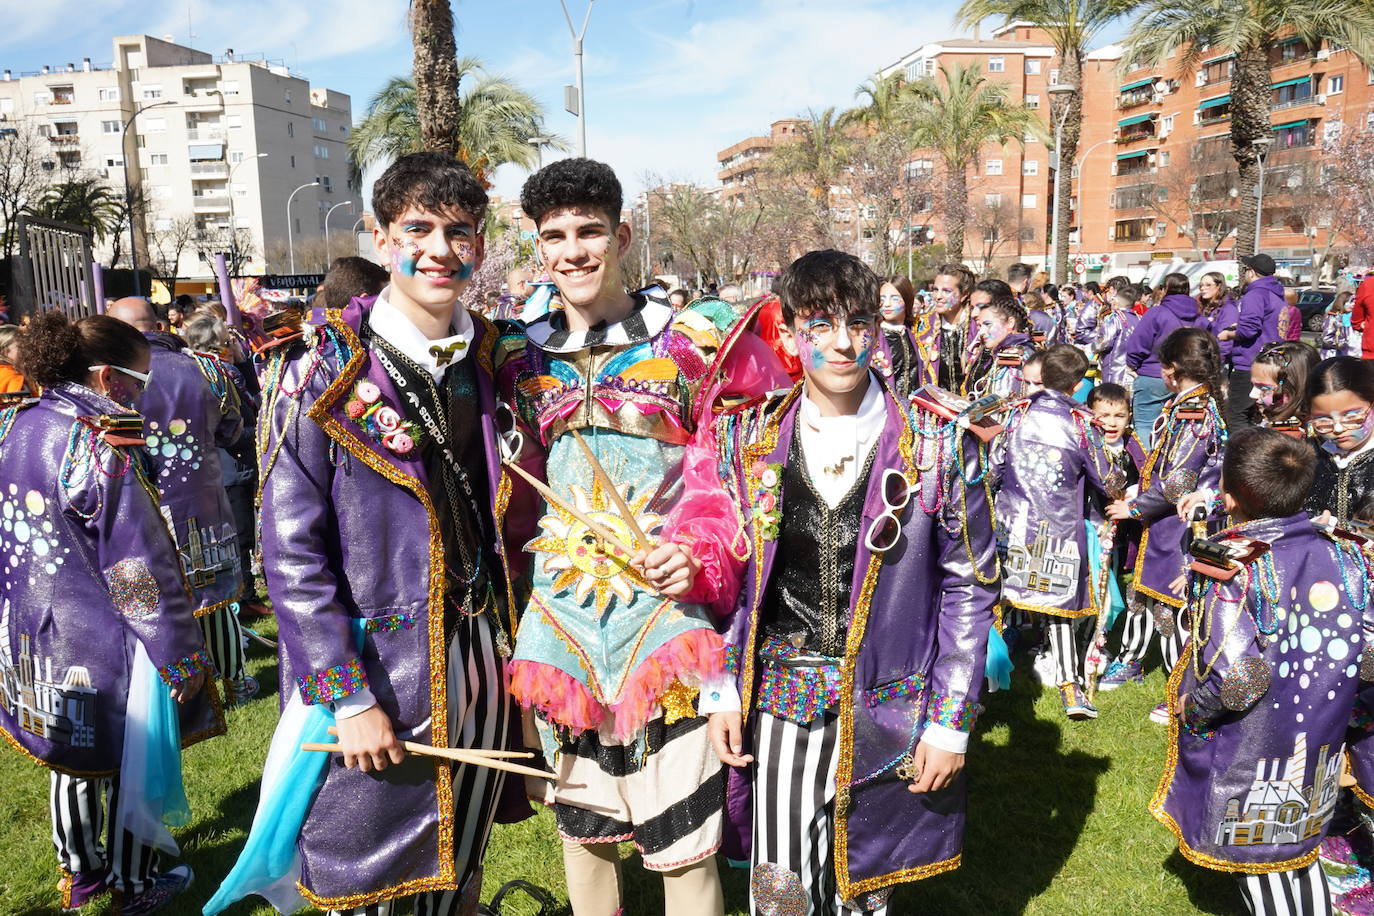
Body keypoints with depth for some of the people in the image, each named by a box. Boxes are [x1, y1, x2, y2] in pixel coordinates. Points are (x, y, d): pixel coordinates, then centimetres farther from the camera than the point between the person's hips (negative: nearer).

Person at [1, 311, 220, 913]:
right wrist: (182, 655, -14)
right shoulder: (102, 450, -23)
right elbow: (141, 569, -22)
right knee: (131, 765, 12)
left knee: (71, 757, 24)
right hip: (102, 647, -8)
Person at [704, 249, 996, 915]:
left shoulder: (937, 445, -6)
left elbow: (970, 587, -2)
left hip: (888, 717, -1)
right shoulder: (750, 440, -1)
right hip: (778, 706, 1)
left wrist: (951, 723, -4)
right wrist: (723, 692, 1)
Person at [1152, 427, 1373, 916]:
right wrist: (1325, 689, 12)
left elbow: (1236, 679, -30)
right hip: (1319, 745, 6)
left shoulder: (1230, 571, -24)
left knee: (1255, 859, 15)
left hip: (1250, 758, -5)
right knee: (1300, 848, 25)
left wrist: (1188, 711, -12)